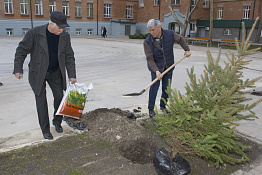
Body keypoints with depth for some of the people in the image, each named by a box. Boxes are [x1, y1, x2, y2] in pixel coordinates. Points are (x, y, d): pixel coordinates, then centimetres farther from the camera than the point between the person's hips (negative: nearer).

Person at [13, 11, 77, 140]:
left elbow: (69, 57, -3)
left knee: (59, 97, 6)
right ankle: (45, 129, 15)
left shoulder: (65, 36, -8)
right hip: (38, 73, -3)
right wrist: (18, 69, -12)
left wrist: (72, 75, -6)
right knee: (41, 101, 1)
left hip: (55, 72, 3)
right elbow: (22, 50, -10)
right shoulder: (35, 33, -19)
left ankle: (57, 121, 31)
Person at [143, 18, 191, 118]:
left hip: (168, 65, 3)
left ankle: (163, 106, 23)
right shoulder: (147, 42, -18)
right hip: (156, 66, -2)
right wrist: (156, 71, -30)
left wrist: (187, 49, 10)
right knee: (155, 85, -14)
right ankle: (151, 109, -3)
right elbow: (150, 59, -19)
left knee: (166, 87, 5)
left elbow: (180, 39, 11)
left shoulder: (170, 34, -11)